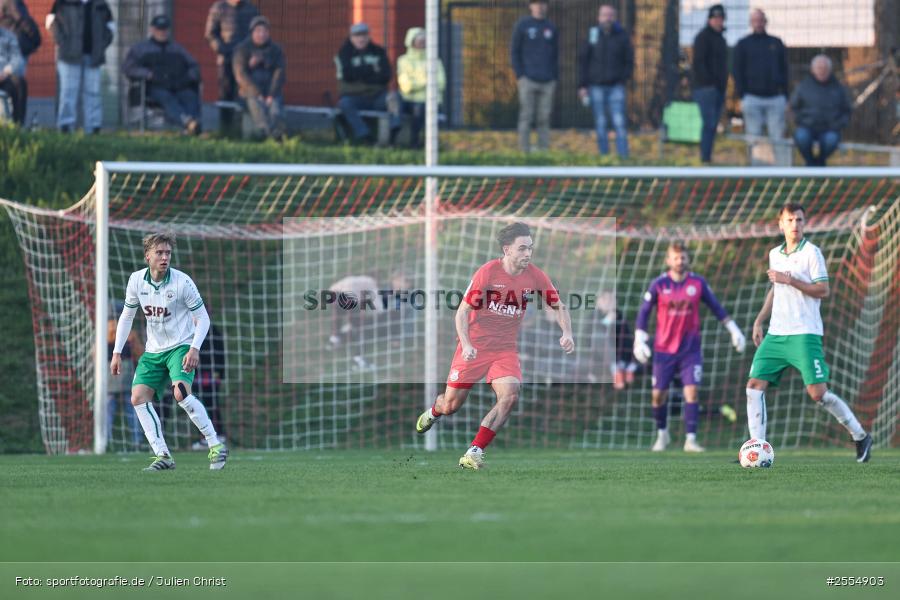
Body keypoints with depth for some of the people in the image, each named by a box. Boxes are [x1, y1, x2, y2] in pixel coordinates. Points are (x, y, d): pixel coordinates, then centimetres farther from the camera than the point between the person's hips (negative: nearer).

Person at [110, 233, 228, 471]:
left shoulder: (182, 282, -15)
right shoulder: (136, 280, -3)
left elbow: (203, 318, -8)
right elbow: (127, 316, 11)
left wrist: (195, 349, -22)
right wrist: (117, 353, 7)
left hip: (181, 347, -5)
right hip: (153, 351, 5)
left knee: (181, 393, -28)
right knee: (138, 398, -10)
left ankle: (216, 447, -18)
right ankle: (163, 456, -6)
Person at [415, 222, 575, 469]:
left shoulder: (535, 277, -5)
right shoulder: (487, 272, -15)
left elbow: (559, 307, 9)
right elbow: (463, 311, -12)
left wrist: (566, 333, -11)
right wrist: (466, 345, -26)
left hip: (505, 351, 2)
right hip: (475, 347, -2)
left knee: (510, 395, -24)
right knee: (451, 405, 6)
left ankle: (474, 453, -18)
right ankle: (434, 412, 46)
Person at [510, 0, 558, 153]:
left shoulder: (551, 28, 11)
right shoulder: (522, 26, 1)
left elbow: (555, 54, 15)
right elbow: (514, 52, 1)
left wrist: (555, 77, 6)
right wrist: (520, 76, -7)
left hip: (547, 82, 3)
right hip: (528, 81, -3)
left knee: (544, 118, 2)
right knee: (526, 117, -4)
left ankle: (544, 150, 6)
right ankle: (525, 150, -2)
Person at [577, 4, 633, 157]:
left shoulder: (622, 36, 2)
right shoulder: (593, 35, 2)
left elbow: (629, 60, 9)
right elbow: (582, 61, 5)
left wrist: (624, 79, -3)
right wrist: (582, 86, 0)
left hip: (616, 87, -1)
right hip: (596, 86, 1)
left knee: (619, 122, -9)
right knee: (600, 123, 4)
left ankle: (623, 155, -10)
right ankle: (603, 155, 8)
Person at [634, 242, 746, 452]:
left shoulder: (698, 283, -2)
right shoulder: (659, 284, -6)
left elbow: (716, 308, 9)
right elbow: (644, 311, 0)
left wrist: (733, 330, 8)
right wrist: (639, 340, -8)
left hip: (690, 349, 0)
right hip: (664, 349, 0)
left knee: (691, 391, -13)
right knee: (658, 394, 4)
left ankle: (690, 439, -12)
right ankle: (662, 434, 27)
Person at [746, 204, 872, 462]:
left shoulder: (811, 253, -5)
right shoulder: (775, 254, 15)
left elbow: (823, 290, -11)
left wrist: (790, 280, -17)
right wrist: (759, 320, 20)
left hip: (804, 334, -6)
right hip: (776, 334, 6)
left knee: (818, 393, -11)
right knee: (755, 386, -5)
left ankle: (861, 437, 4)